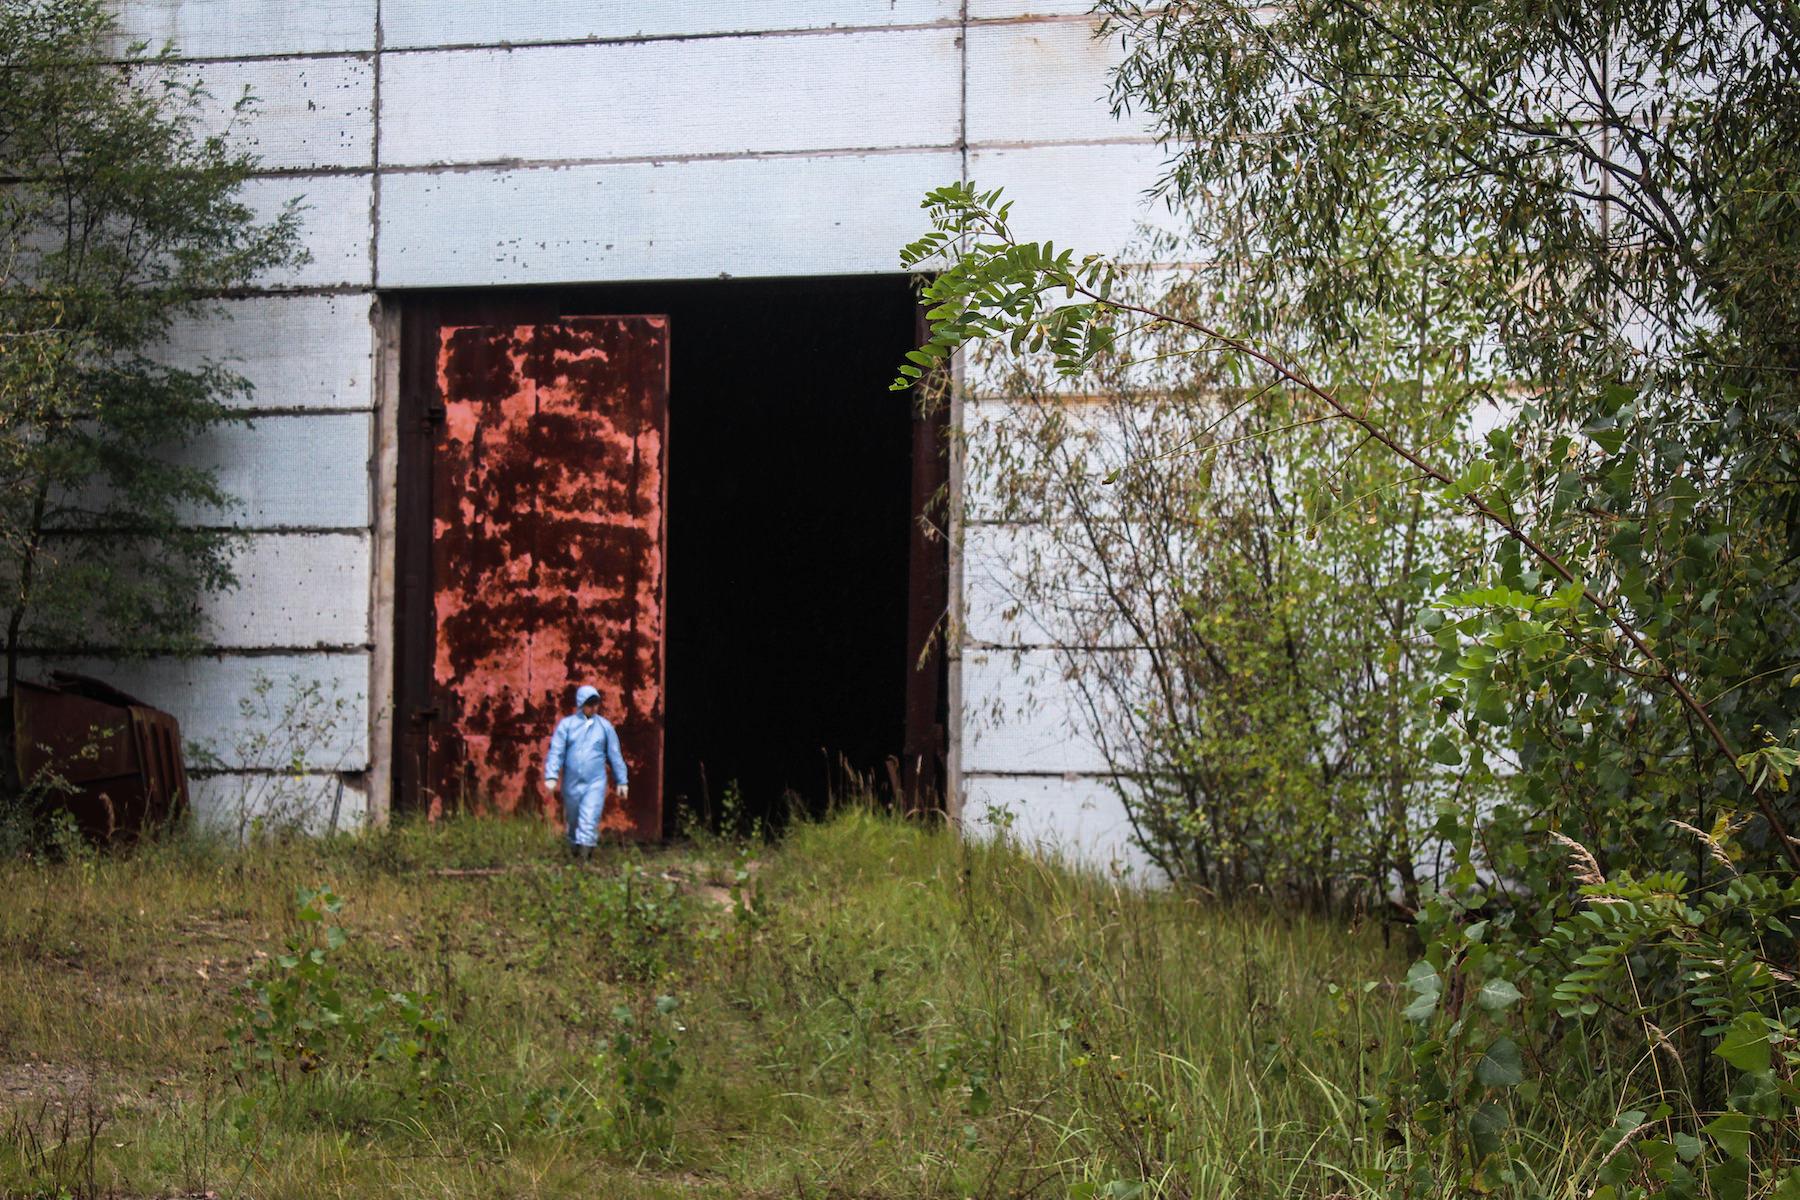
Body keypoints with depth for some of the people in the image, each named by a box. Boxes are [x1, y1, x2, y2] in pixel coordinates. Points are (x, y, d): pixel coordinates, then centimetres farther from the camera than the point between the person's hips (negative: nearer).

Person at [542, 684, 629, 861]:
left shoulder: (605, 726, 4)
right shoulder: (567, 724, 1)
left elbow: (615, 755, 9)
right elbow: (556, 752, -3)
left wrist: (621, 781, 10)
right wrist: (551, 777, -13)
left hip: (595, 783, -1)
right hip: (572, 784, 1)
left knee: (589, 821, -13)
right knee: (573, 820, 14)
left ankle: (584, 856, -16)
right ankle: (574, 849, 32)